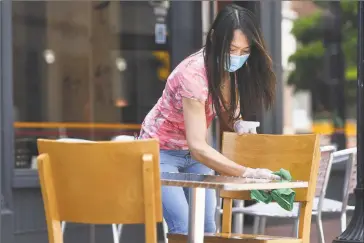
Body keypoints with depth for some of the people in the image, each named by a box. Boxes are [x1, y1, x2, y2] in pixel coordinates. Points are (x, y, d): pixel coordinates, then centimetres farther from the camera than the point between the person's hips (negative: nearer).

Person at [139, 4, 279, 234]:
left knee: (207, 226, -3)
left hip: (194, 153, 7)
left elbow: (227, 110, 7)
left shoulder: (230, 68, -12)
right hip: (161, 152, -6)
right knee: (184, 228, -18)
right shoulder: (193, 75, -33)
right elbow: (197, 147, -39)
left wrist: (237, 123, -17)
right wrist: (247, 172, -47)